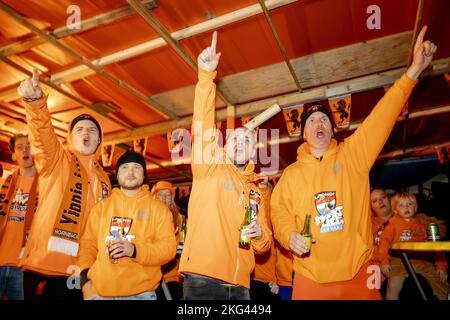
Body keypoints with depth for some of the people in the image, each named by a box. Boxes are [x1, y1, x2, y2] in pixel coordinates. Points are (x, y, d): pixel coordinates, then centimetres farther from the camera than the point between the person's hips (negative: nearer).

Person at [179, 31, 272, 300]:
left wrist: (259, 235, -3)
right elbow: (203, 126, -12)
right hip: (202, 279, -5)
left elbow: (265, 245, 20)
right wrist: (206, 76, -19)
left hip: (239, 285, 5)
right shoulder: (209, 169, 3)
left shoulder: (256, 192, 16)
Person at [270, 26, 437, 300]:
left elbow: (382, 118, -6)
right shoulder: (291, 173, 6)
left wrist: (414, 71, -13)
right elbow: (280, 212, 7)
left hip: (358, 272, 0)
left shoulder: (353, 154, 2)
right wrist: (289, 235, -13)